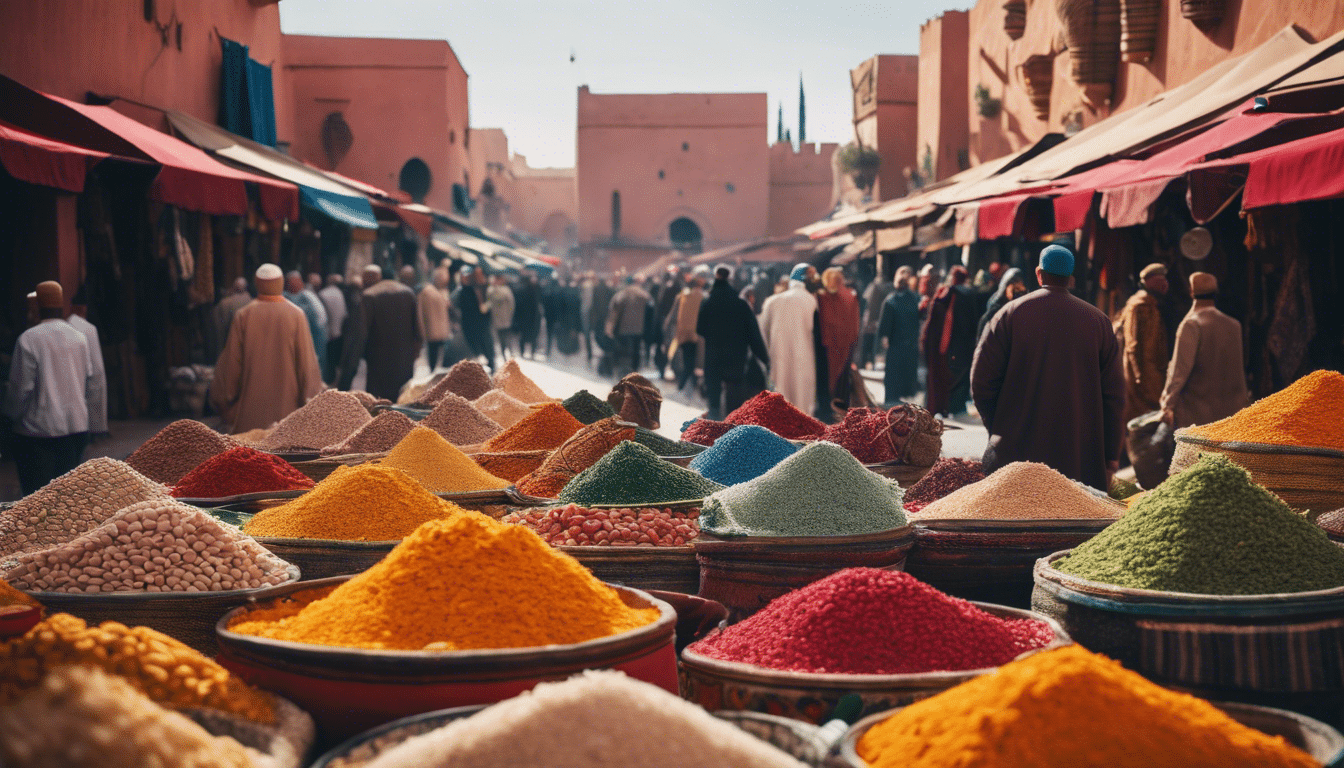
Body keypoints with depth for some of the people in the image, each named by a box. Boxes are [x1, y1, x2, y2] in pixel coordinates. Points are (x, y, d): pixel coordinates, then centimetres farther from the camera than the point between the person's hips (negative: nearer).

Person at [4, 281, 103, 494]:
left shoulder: (29, 339, -12)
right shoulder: (79, 337, 6)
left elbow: (21, 388, -11)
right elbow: (93, 384, 11)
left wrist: (12, 414, 6)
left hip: (39, 431, -5)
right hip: (77, 427, 6)